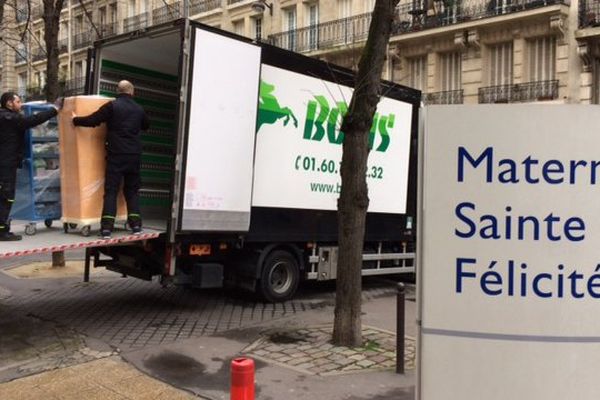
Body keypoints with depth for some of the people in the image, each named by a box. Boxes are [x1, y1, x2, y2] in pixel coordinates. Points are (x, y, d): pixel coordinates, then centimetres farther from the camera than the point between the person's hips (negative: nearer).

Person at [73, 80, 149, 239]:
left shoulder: (112, 106, -6)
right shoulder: (138, 109, 9)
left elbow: (92, 120, -8)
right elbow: (146, 125, 27)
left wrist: (76, 120, 9)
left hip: (116, 155, -3)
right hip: (134, 155, 4)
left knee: (111, 191, -2)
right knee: (132, 190, 13)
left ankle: (107, 227, -8)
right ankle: (136, 225, 10)